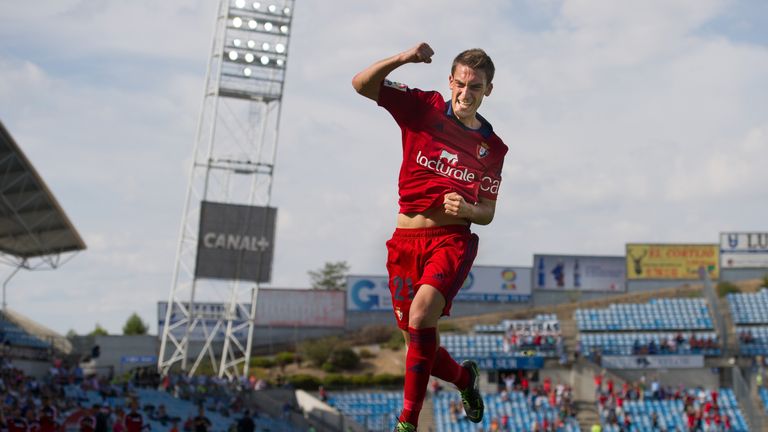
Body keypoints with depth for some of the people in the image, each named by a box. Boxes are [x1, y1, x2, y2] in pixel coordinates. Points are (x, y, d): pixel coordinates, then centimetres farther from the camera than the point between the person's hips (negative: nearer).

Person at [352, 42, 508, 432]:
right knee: (417, 340, 5)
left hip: (453, 239, -1)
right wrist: (402, 59, -19)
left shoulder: (493, 147, 8)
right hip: (406, 240, 2)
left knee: (422, 314, -28)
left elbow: (487, 213, 12)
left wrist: (467, 210, -11)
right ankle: (465, 377, 38)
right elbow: (362, 84, -4)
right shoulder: (424, 107, 4)